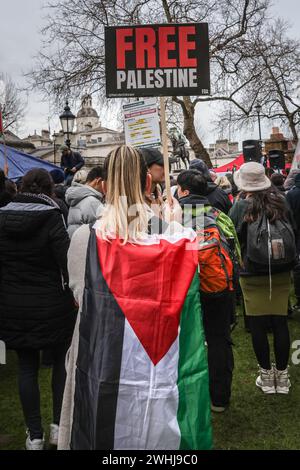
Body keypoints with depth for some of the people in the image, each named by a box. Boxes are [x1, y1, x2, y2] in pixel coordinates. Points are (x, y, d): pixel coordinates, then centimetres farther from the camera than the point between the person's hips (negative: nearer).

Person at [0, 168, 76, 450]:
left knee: (26, 367, 11)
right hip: (52, 305, -3)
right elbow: (66, 260, -18)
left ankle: (35, 435, 20)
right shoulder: (51, 218, -14)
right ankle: (58, 425, 22)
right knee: (61, 361, 16)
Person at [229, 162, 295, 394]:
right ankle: (282, 376, 20)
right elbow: (292, 233, 9)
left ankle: (267, 376, 18)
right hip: (282, 273, 3)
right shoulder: (281, 202, -1)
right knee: (280, 322, 10)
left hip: (253, 275, -3)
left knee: (258, 325, 8)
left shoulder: (242, 207, -11)